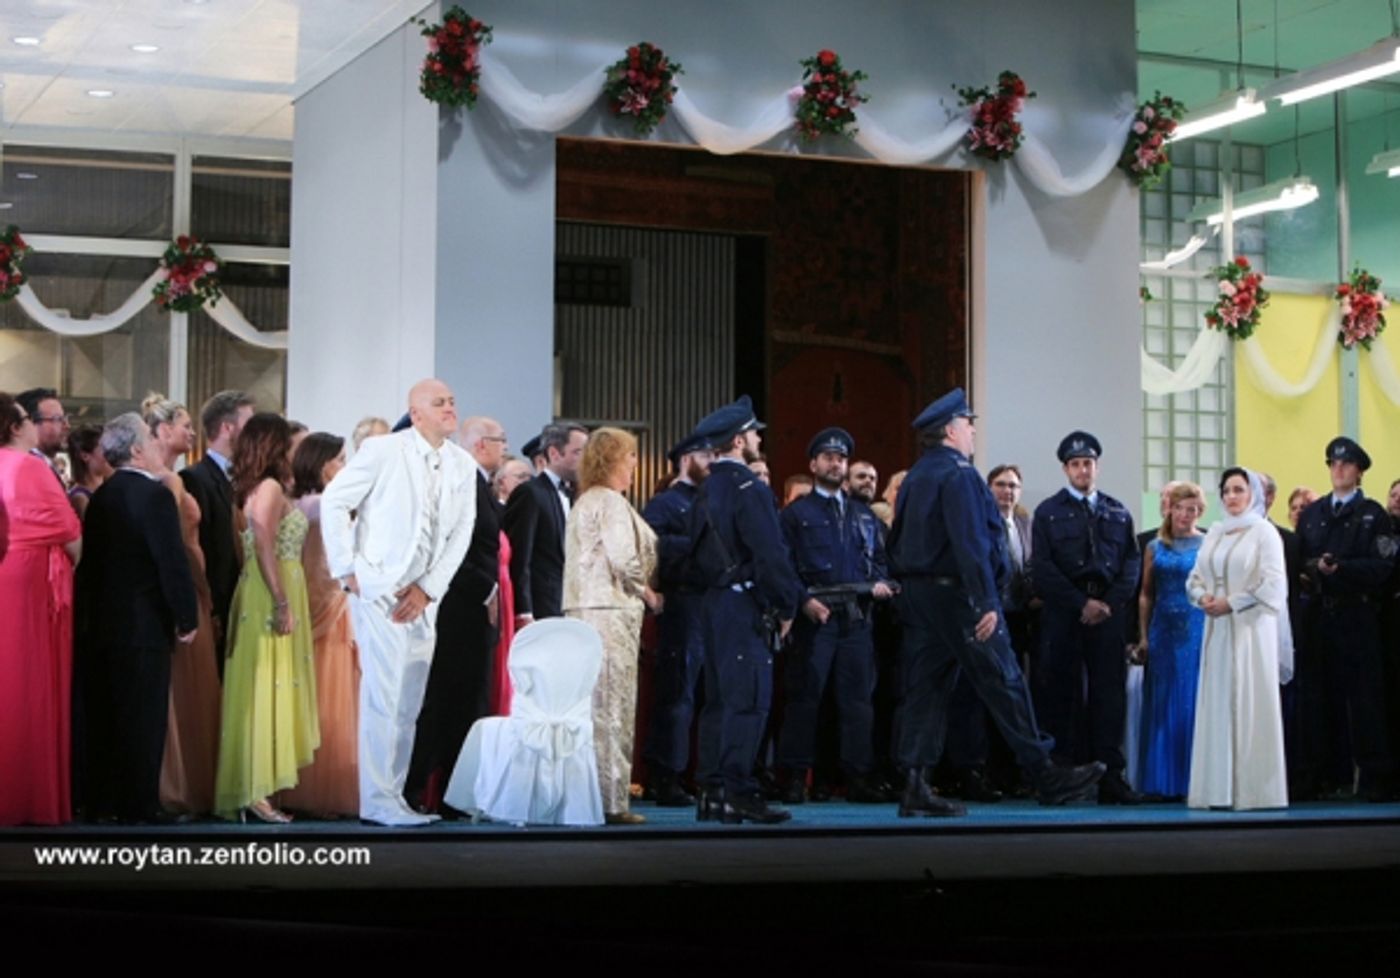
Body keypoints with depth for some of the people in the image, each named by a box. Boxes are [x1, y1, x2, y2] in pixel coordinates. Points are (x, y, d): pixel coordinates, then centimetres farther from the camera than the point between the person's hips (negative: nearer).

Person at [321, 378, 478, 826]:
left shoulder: (463, 466, 7)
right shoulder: (383, 450, -7)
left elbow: (461, 533, 5)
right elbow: (334, 501, -6)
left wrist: (427, 588, -5)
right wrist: (346, 570, -10)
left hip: (422, 598, 6)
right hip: (379, 589, -6)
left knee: (409, 704, 9)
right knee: (383, 696, -9)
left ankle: (394, 795, 16)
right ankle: (376, 801, -3)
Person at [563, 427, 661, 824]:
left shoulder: (583, 502, 19)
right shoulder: (611, 502, -10)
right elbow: (624, 560, -18)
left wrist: (640, 592, 14)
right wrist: (649, 595, -4)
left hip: (582, 610, 9)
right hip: (611, 611, -9)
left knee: (592, 708, 12)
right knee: (613, 711, -6)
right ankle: (611, 802, -5)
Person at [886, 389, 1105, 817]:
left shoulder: (914, 477, 17)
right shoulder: (958, 473, -11)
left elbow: (896, 543, 19)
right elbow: (970, 542, -20)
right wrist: (987, 602, -23)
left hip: (918, 598, 9)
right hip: (955, 591, -9)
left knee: (925, 689, 6)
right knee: (1003, 683, -3)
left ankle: (914, 787, 2)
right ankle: (1045, 777, 2)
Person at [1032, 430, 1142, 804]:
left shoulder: (1117, 513, 16)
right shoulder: (1048, 513, 7)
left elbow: (1130, 564, 10)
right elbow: (1043, 568, -1)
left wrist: (1111, 603, -6)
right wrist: (1082, 604, -9)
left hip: (1108, 614, 2)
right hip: (1063, 615, -2)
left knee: (1109, 693, -3)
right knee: (1061, 696, -3)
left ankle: (1110, 776, -3)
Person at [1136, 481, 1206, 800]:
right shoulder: (1155, 548, 10)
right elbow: (1146, 595, 10)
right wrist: (1143, 636, 4)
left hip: (1199, 630, -3)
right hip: (1164, 630, 3)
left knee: (1195, 702, -2)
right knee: (1164, 705, 4)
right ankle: (1166, 781, 9)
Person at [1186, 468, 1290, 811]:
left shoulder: (1263, 532, -2)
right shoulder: (1214, 533, 14)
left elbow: (1272, 583, -10)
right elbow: (1196, 577, 16)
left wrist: (1230, 603, -14)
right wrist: (1203, 597, -5)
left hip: (1250, 628, -5)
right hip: (1217, 629, 5)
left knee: (1249, 704, -5)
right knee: (1216, 704, 2)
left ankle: (1252, 787, -2)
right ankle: (1218, 788, 4)